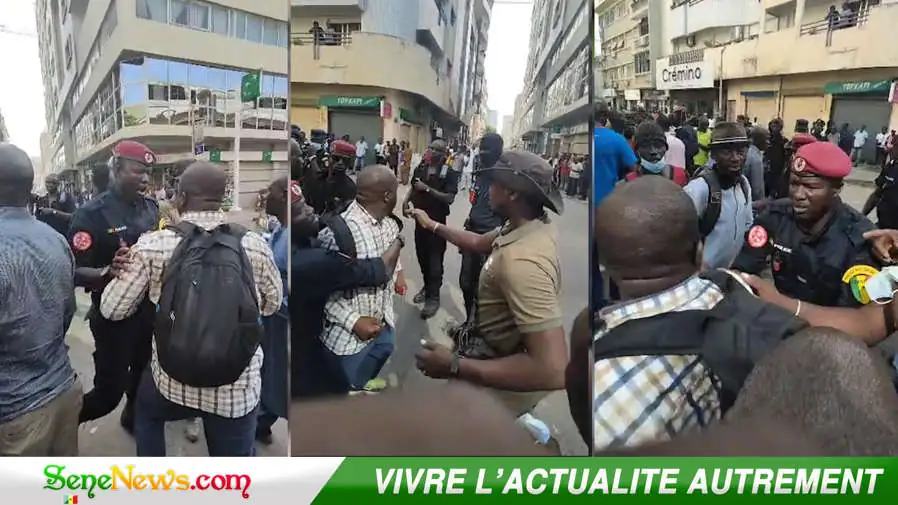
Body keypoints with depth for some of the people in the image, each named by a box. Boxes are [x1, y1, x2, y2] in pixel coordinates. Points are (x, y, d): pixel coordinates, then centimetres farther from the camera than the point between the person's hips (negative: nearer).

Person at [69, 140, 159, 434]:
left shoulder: (152, 207, 3)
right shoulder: (92, 214, -15)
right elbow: (75, 273, -20)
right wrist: (108, 272, -37)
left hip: (149, 309, 6)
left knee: (144, 374, 22)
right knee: (109, 391, -1)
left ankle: (133, 419, 49)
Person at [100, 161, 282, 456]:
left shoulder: (152, 245, -11)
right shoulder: (254, 245, -9)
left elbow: (112, 309, 0)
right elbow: (272, 304, 8)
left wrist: (123, 272, 19)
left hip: (173, 381, 1)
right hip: (239, 387, 0)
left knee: (146, 412, 36)